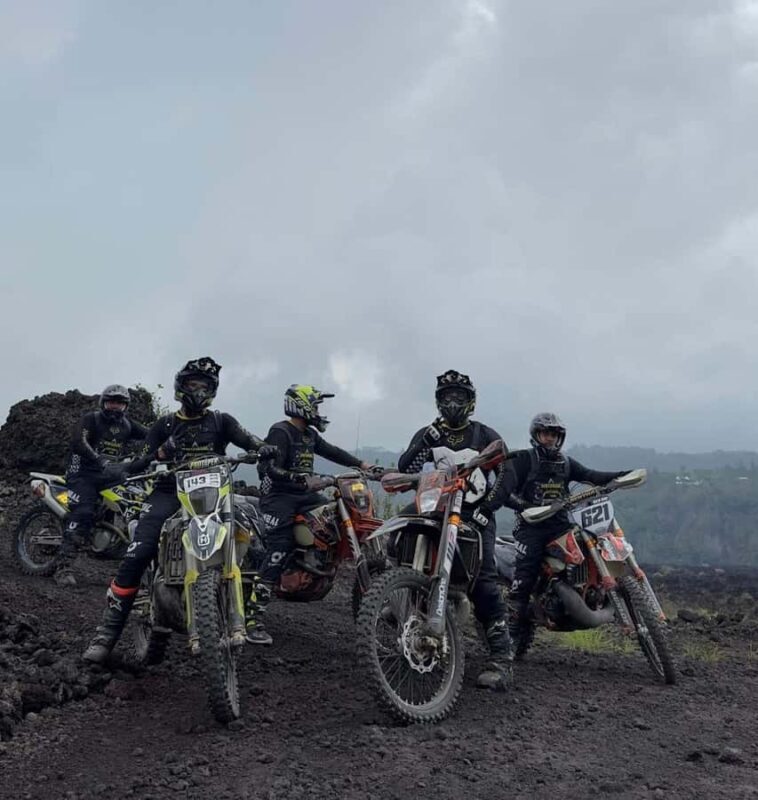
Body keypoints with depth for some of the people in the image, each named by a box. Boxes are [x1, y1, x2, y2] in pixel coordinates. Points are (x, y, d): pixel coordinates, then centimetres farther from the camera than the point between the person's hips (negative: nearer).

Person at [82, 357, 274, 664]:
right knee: (135, 557, -18)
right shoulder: (165, 425, 15)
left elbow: (245, 437, -6)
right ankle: (107, 633, -14)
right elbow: (137, 466, 11)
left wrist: (261, 447, -29)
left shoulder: (221, 422, 14)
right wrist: (162, 452, -10)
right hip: (169, 494, -1)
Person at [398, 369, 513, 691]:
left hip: (475, 514, -3)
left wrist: (486, 506, -13)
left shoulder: (485, 435, 9)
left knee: (484, 580, -20)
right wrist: (428, 440, -14)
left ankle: (502, 658, -23)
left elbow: (506, 473, 0)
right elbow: (405, 468, 0)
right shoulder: (427, 433, 15)